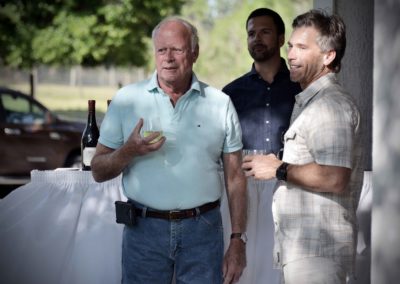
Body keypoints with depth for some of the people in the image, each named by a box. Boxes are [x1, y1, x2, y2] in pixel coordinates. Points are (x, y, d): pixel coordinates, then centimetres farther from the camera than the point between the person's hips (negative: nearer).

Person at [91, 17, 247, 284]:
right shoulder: (127, 99, 2)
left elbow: (235, 178, 6)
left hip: (203, 231, 0)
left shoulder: (220, 103, 4)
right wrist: (129, 151, -17)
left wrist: (238, 241, 0)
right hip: (144, 229, 0)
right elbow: (99, 172, 2)